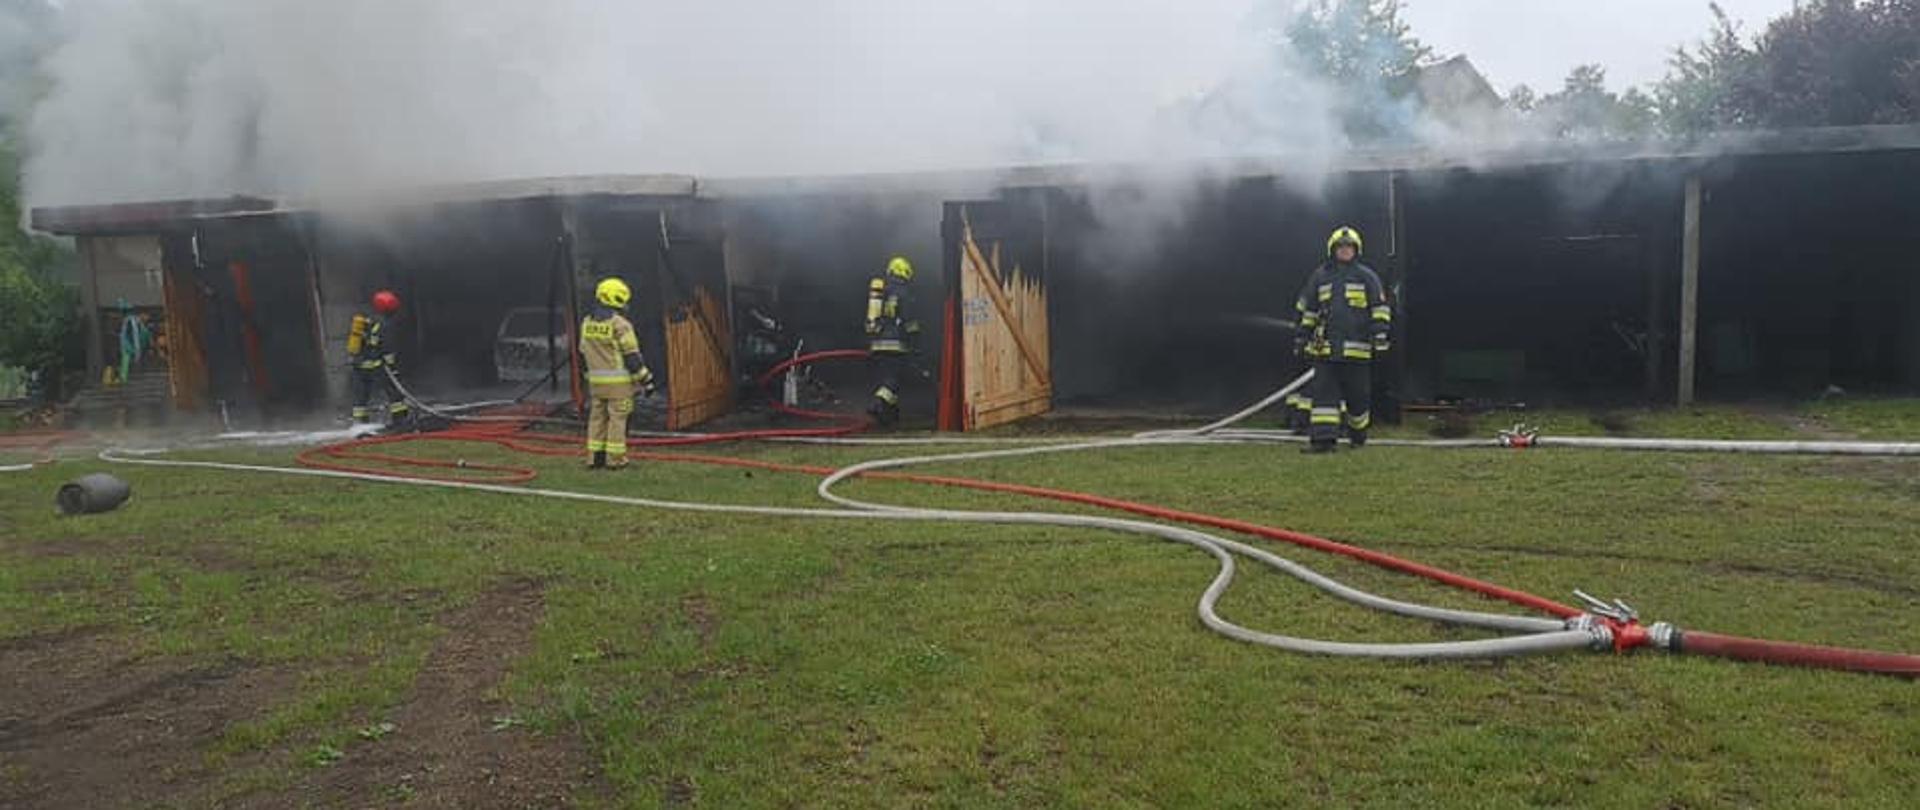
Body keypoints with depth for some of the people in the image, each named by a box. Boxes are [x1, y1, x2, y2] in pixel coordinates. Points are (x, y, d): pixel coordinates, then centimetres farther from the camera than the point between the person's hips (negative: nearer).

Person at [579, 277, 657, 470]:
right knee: (617, 418, 0)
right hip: (618, 380, -6)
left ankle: (595, 457, 12)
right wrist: (646, 381, -10)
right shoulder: (620, 324, -15)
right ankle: (615, 459, 2)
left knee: (597, 418, 11)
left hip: (596, 380, 6)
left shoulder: (587, 322, 6)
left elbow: (584, 354, 13)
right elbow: (632, 356, -16)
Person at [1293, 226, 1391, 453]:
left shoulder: (1367, 277, 7)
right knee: (1324, 393, -6)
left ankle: (1358, 436, 24)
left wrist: (1380, 336, -6)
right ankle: (1323, 438, -9)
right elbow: (1306, 311, 18)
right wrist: (1301, 338, 15)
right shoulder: (1319, 276, 13)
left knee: (1358, 395, 6)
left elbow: (1380, 309, 4)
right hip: (1325, 347, 2)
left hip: (1358, 349, -1)